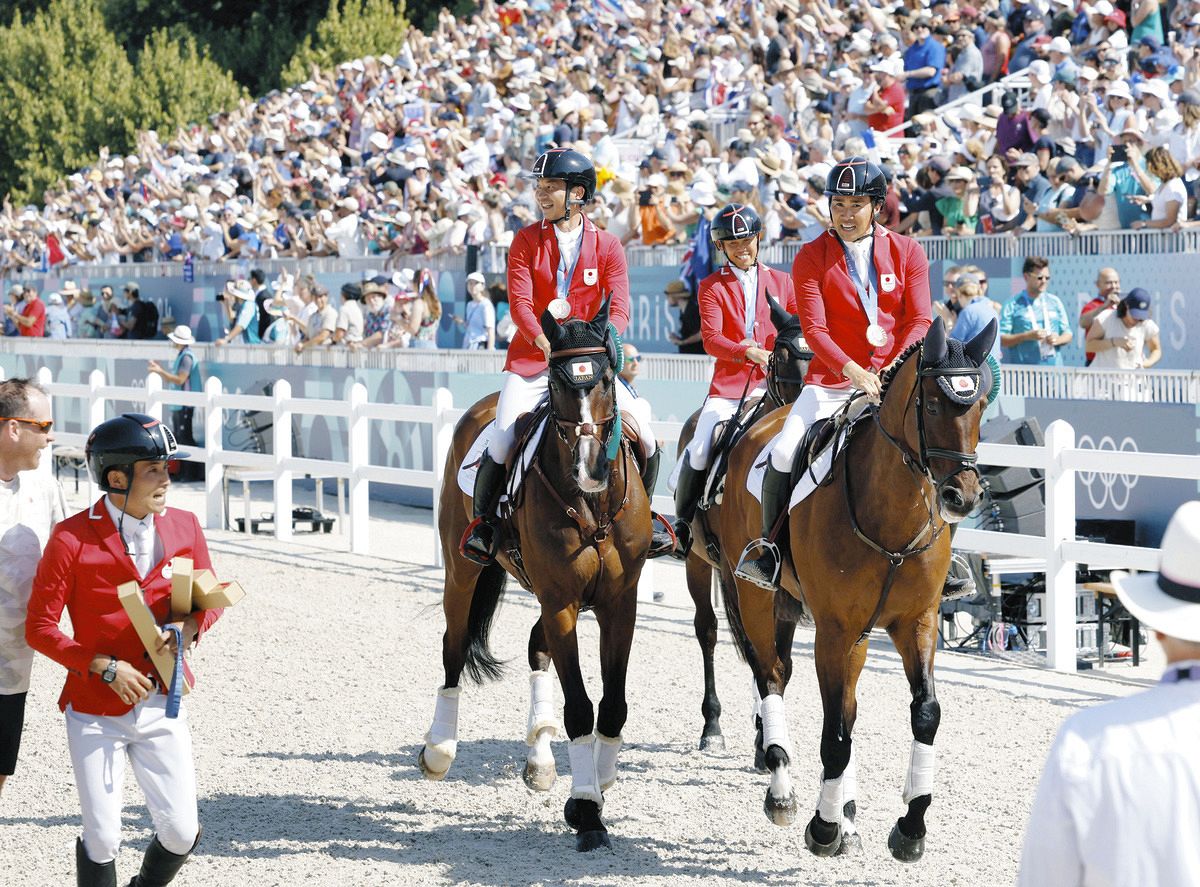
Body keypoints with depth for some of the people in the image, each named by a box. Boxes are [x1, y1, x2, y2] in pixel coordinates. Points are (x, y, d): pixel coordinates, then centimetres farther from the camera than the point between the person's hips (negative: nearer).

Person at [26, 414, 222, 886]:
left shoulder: (183, 526, 0)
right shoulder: (72, 538, -12)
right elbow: (39, 627, -10)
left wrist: (189, 627, -9)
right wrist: (105, 668, -17)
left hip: (160, 705, 4)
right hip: (95, 711, -3)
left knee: (181, 832, 1)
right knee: (103, 841, -2)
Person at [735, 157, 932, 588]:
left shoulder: (907, 252, 6)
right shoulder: (811, 258, 1)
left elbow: (919, 321, 1)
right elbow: (814, 328, -8)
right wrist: (851, 370, -25)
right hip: (832, 380, -1)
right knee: (784, 453, -21)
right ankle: (768, 545, 0)